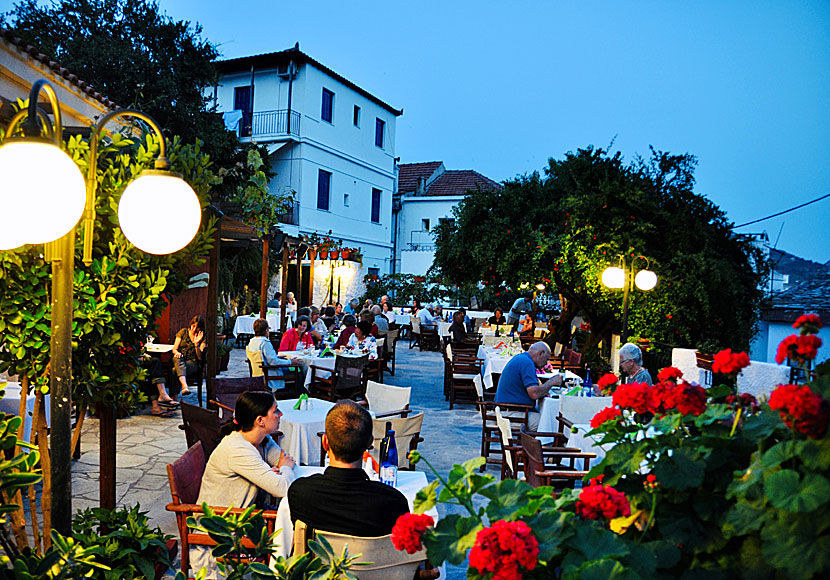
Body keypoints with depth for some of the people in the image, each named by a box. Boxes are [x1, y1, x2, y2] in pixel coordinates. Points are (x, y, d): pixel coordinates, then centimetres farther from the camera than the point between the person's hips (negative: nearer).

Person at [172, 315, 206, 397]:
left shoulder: (203, 338, 6)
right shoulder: (183, 332, 12)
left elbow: (200, 358, -2)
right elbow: (174, 349, 9)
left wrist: (196, 343, -15)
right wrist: (177, 353, -16)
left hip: (193, 363, -2)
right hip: (180, 360, 2)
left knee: (175, 370, -35)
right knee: (177, 359, -38)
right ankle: (185, 387, -59)